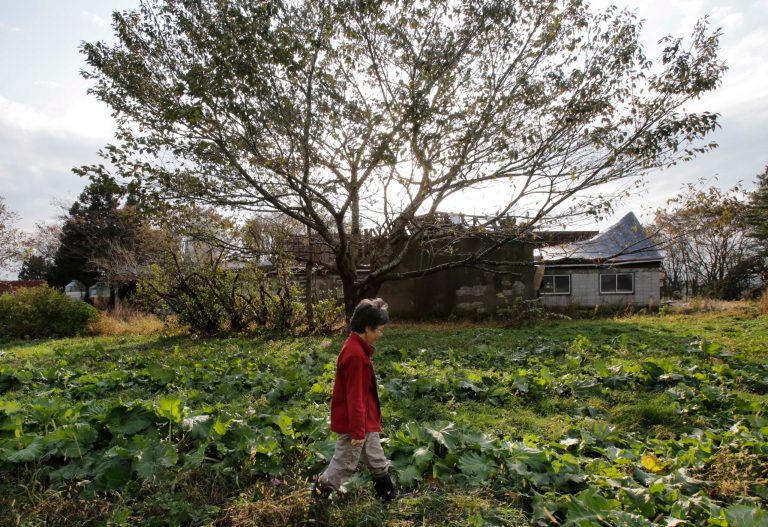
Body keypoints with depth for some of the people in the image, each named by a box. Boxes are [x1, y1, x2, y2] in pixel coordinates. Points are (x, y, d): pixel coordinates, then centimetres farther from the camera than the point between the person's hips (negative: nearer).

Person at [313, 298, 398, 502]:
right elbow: (355, 397, -25)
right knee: (344, 465, 7)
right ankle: (319, 497, 23)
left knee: (377, 462, 19)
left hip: (366, 422, 10)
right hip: (355, 423, -10)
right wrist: (358, 431, -20)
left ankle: (390, 497, 33)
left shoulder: (357, 348, 5)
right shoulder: (356, 355, -27)